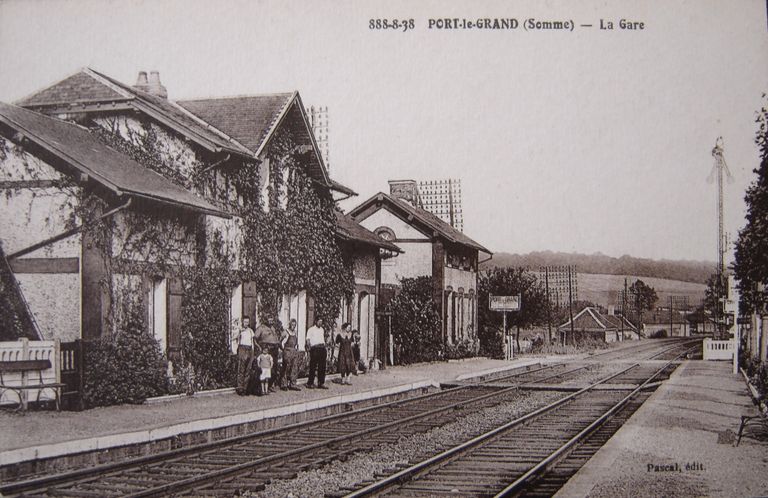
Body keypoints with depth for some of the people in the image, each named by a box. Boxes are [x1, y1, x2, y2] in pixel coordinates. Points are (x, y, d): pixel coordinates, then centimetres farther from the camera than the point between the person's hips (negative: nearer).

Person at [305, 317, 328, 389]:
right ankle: (310, 383, 4)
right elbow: (308, 340, -4)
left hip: (322, 348, 6)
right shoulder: (311, 329, 0)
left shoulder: (322, 329, 19)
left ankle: (321, 383, 11)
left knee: (322, 367, 5)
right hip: (315, 349, -6)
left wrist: (324, 345, 10)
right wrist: (309, 347, -15)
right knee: (313, 367, -4)